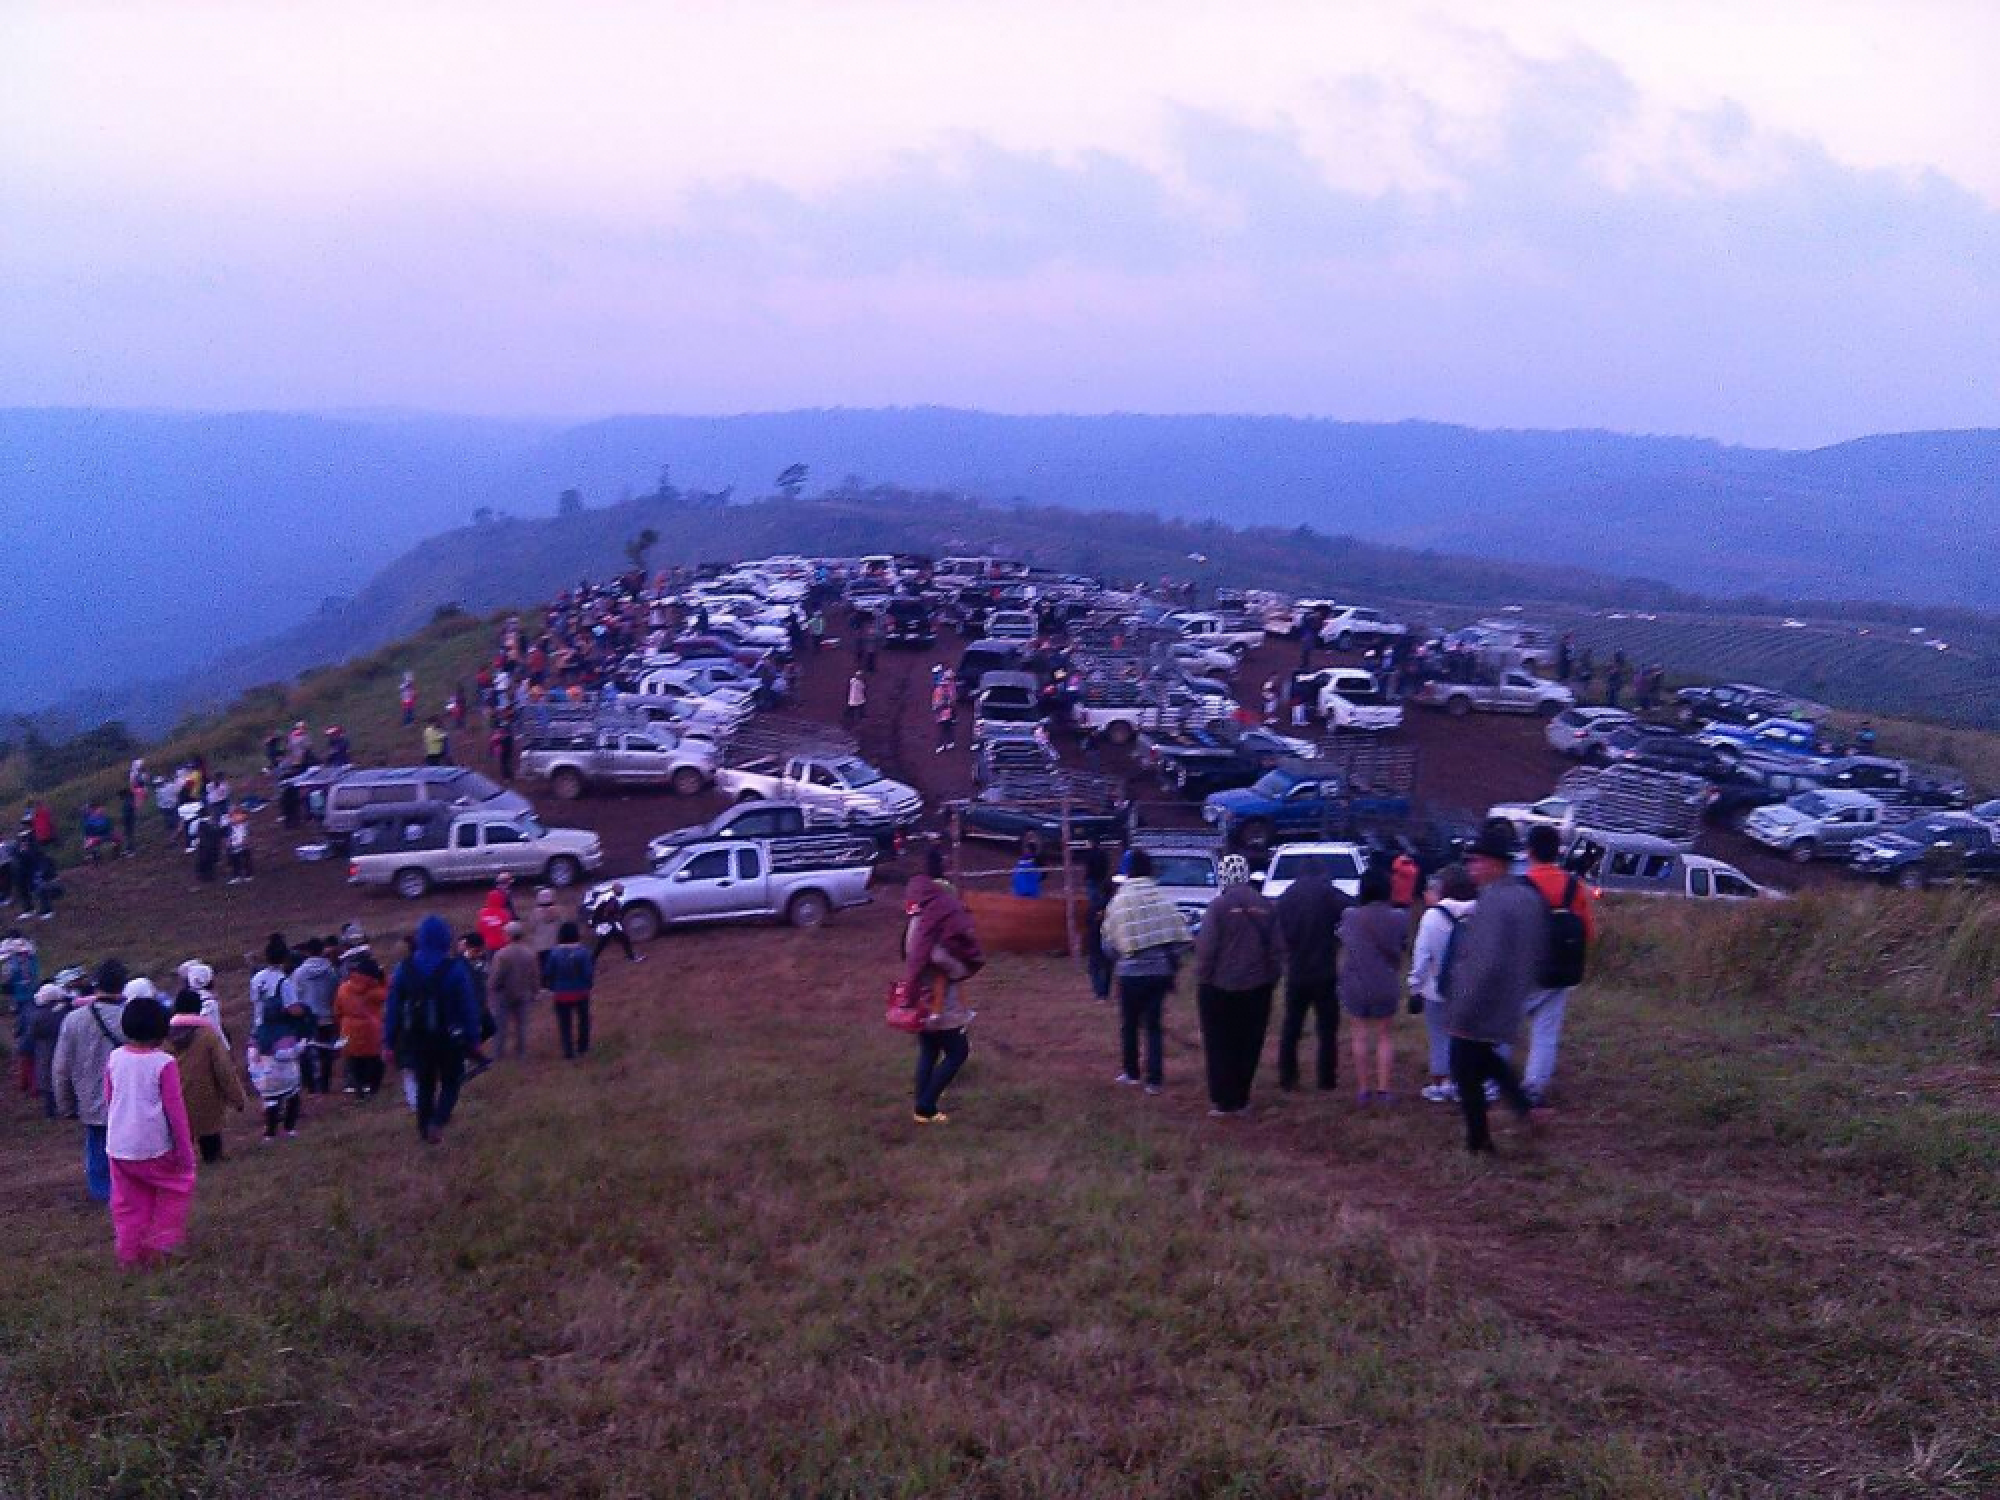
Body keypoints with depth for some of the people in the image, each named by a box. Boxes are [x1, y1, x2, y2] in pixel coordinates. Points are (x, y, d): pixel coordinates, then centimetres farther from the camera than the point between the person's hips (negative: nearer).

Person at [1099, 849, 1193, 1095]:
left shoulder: (1118, 902, -9)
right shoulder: (1163, 899, -5)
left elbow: (1109, 941, -4)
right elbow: (1180, 936, -5)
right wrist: (1171, 961, 10)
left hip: (1131, 972, -2)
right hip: (1160, 971, 2)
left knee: (1129, 1024, 16)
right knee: (1154, 1025, 10)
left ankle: (1131, 1073, 26)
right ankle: (1154, 1079, 5)